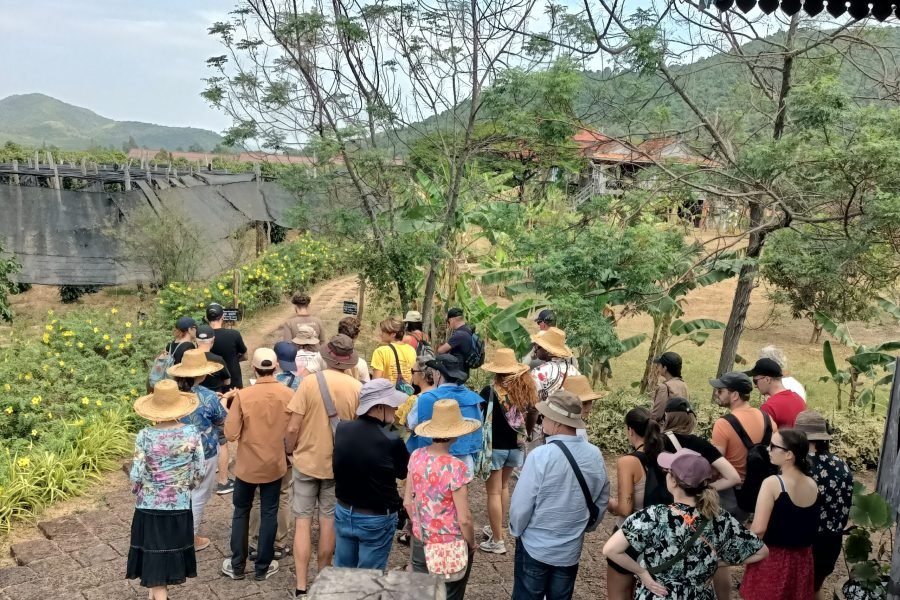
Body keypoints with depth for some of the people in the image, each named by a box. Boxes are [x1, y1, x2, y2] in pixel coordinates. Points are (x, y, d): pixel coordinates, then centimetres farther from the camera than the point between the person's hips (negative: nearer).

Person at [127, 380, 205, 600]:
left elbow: (136, 476, -13)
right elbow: (200, 473, -6)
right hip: (180, 506, 2)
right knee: (171, 552, 20)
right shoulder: (192, 433, -11)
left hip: (149, 507, -2)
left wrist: (138, 493, 9)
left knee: (154, 555, 10)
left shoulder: (145, 436, -15)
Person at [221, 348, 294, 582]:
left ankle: (237, 566, 24)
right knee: (269, 514, 12)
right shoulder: (288, 394, -12)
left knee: (241, 512, 16)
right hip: (275, 465, 1)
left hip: (247, 465, -1)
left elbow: (231, 434, -15)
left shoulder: (242, 396, -18)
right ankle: (263, 567, 20)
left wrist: (231, 410, 1)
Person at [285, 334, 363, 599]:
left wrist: (290, 451, 6)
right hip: (339, 464, 2)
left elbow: (293, 429, -13)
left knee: (303, 521, 7)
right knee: (329, 520, 15)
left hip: (307, 460, -1)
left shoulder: (310, 382, -14)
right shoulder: (358, 388, -10)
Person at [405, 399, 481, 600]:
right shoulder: (456, 468, -23)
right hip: (450, 548, -5)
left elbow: (407, 502, 4)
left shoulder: (416, 456, -7)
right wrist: (471, 545, 0)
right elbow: (464, 519, -18)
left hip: (420, 544, 5)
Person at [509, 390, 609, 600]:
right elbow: (602, 501, 5)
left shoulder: (541, 455, -24)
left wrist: (516, 530, 2)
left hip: (535, 547, -4)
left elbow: (521, 504, -17)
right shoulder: (595, 455, -7)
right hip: (571, 549, 4)